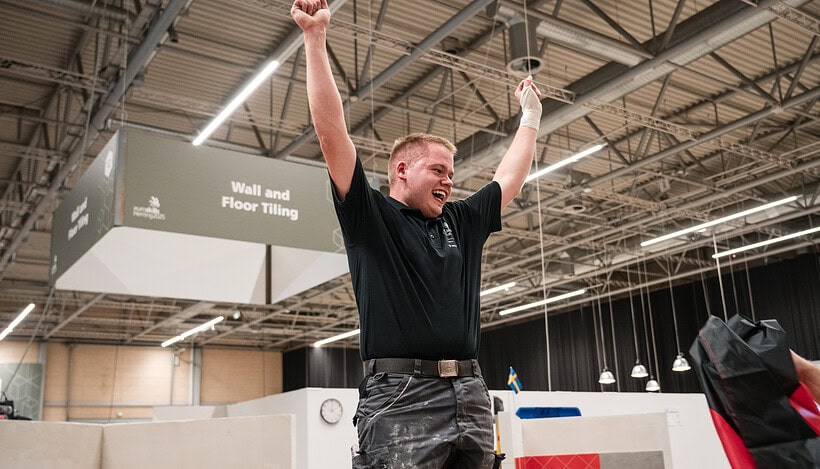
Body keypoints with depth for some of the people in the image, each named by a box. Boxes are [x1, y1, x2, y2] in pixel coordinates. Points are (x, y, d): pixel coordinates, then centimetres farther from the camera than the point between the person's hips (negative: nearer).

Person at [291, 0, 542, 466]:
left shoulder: (462, 223, 19)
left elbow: (510, 179, 31)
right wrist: (316, 37, -7)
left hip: (471, 396, 6)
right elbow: (332, 132, -4)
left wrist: (531, 114, 38)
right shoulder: (370, 217, 3)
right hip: (401, 397, -6)